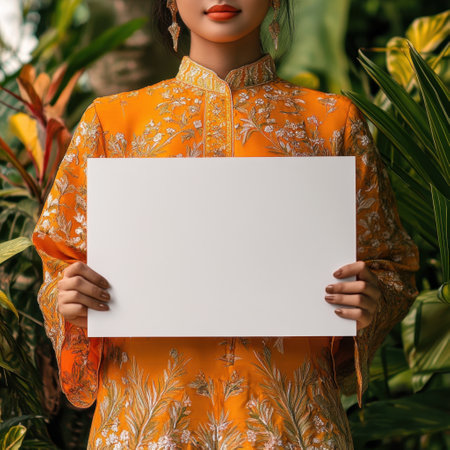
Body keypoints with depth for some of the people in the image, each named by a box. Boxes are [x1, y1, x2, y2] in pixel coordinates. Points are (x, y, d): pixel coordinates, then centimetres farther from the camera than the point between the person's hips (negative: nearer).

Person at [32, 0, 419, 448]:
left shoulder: (333, 122, 5)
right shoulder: (112, 119, 6)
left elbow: (391, 266, 8)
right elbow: (61, 262, 10)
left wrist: (371, 302, -13)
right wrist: (68, 299, -12)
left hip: (286, 413, 0)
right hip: (148, 411, 1)